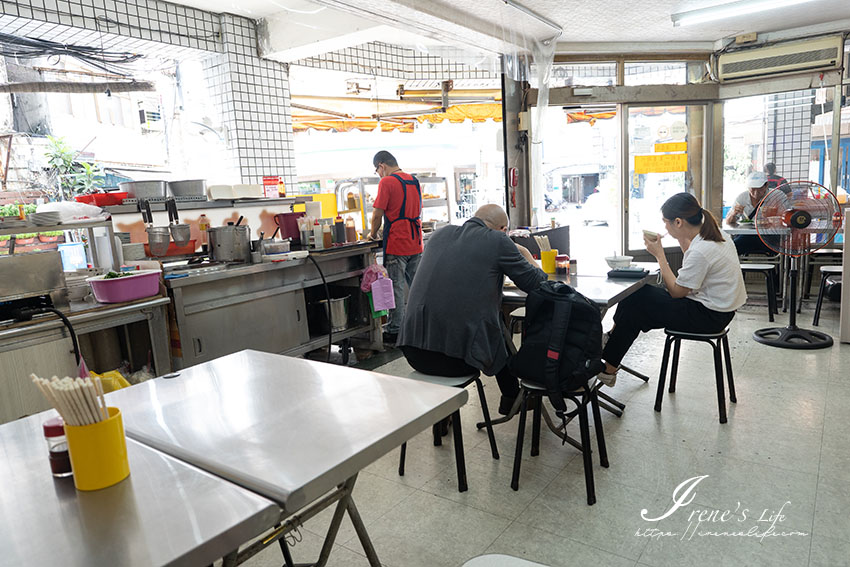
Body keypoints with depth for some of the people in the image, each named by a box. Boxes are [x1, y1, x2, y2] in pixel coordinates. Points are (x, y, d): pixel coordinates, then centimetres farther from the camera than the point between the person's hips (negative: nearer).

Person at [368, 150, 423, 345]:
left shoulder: (387, 182, -9)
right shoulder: (414, 181, 14)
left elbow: (378, 214, -11)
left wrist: (373, 234, 5)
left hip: (397, 244, -7)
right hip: (416, 243, 7)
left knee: (396, 288, -1)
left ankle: (395, 332, 5)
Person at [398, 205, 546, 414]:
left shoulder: (440, 233, 13)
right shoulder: (498, 241, -3)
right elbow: (538, 283, 7)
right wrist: (526, 255, 25)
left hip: (414, 353, 5)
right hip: (457, 357, -5)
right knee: (500, 324, 24)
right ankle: (511, 398, 41)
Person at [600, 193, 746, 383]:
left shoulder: (701, 250, -27)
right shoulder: (716, 234, 2)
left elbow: (676, 292, -17)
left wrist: (659, 255, -13)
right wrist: (682, 239, 6)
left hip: (708, 316, -10)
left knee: (636, 302, -9)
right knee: (637, 293, 5)